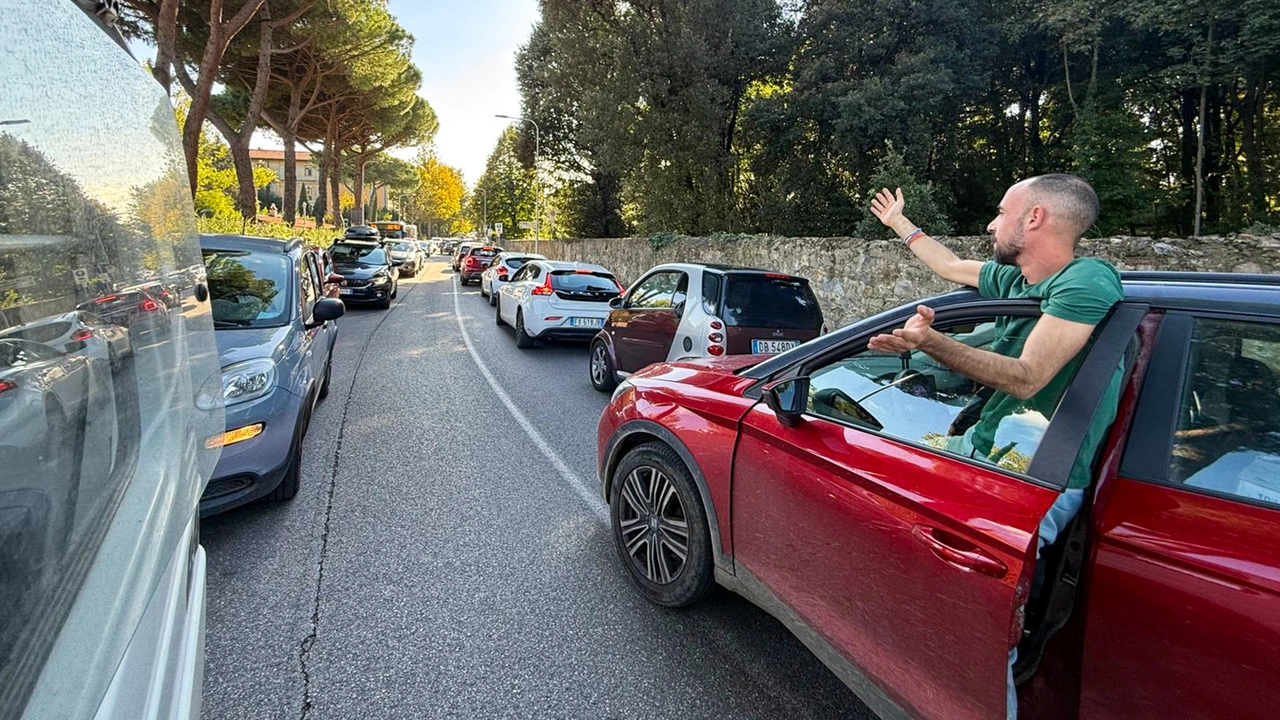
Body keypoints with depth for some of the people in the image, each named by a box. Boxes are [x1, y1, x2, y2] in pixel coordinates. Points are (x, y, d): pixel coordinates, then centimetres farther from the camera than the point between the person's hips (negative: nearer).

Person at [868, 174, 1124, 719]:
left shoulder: (1089, 280, -15)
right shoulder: (1012, 279, 11)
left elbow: (1026, 379, -24)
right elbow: (950, 266, 29)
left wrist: (932, 342, -36)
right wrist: (899, 223, 41)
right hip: (980, 449, 9)